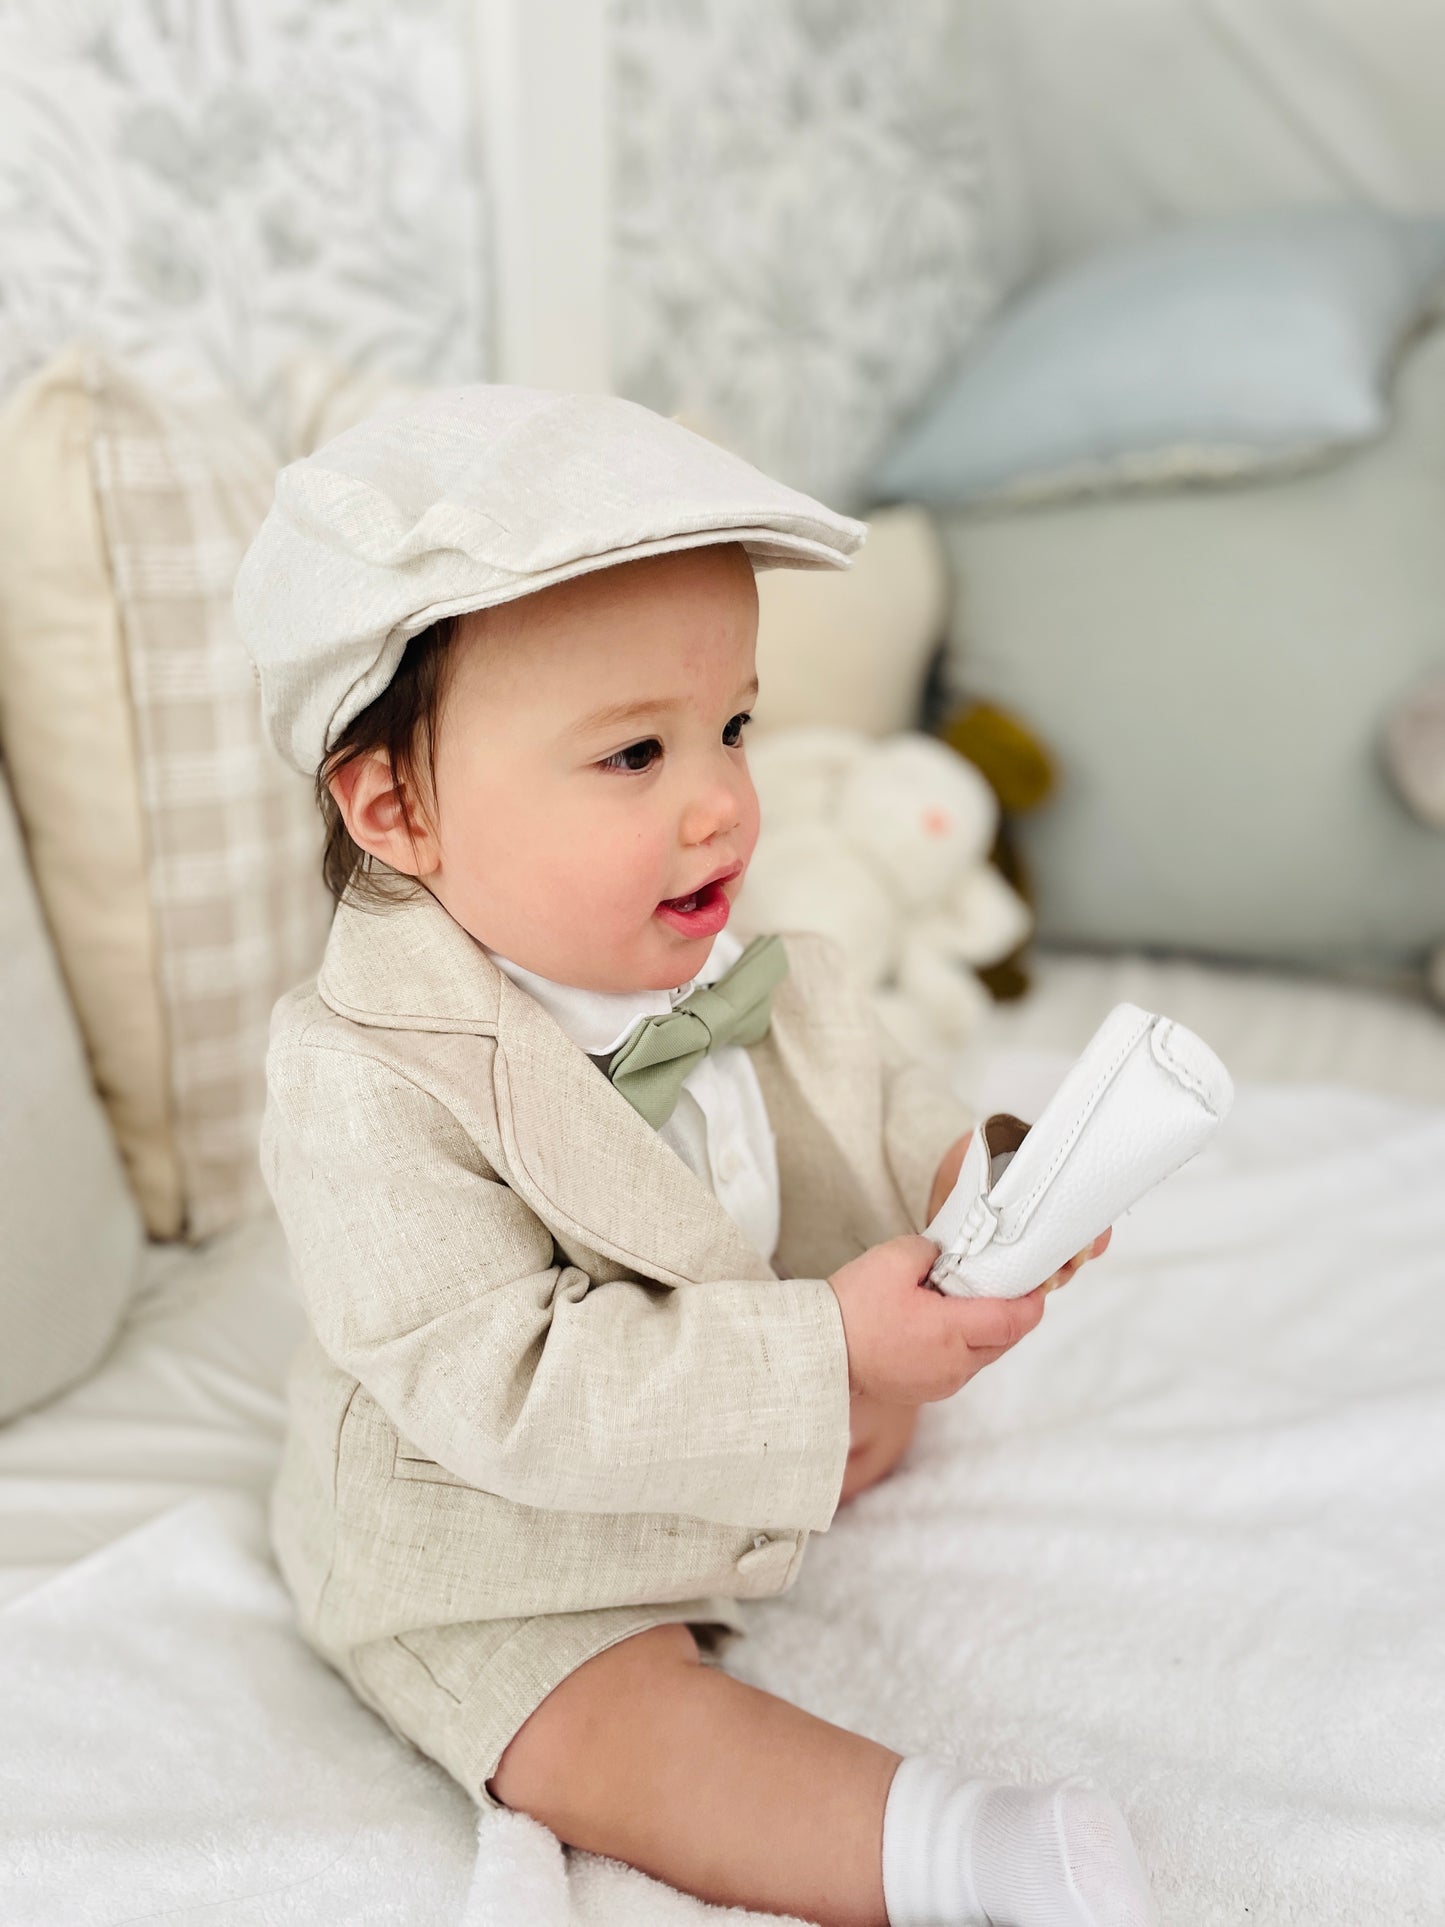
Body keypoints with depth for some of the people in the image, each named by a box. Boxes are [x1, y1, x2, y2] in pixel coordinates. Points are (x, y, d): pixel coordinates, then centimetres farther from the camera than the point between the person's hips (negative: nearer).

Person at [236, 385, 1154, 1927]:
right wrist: (820, 1349, -39)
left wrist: (972, 1178, -18)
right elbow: (508, 1386, -35)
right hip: (483, 1538, -6)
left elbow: (864, 1095, 5)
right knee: (607, 1745, -23)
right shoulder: (368, 1090, -33)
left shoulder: (749, 972, -12)